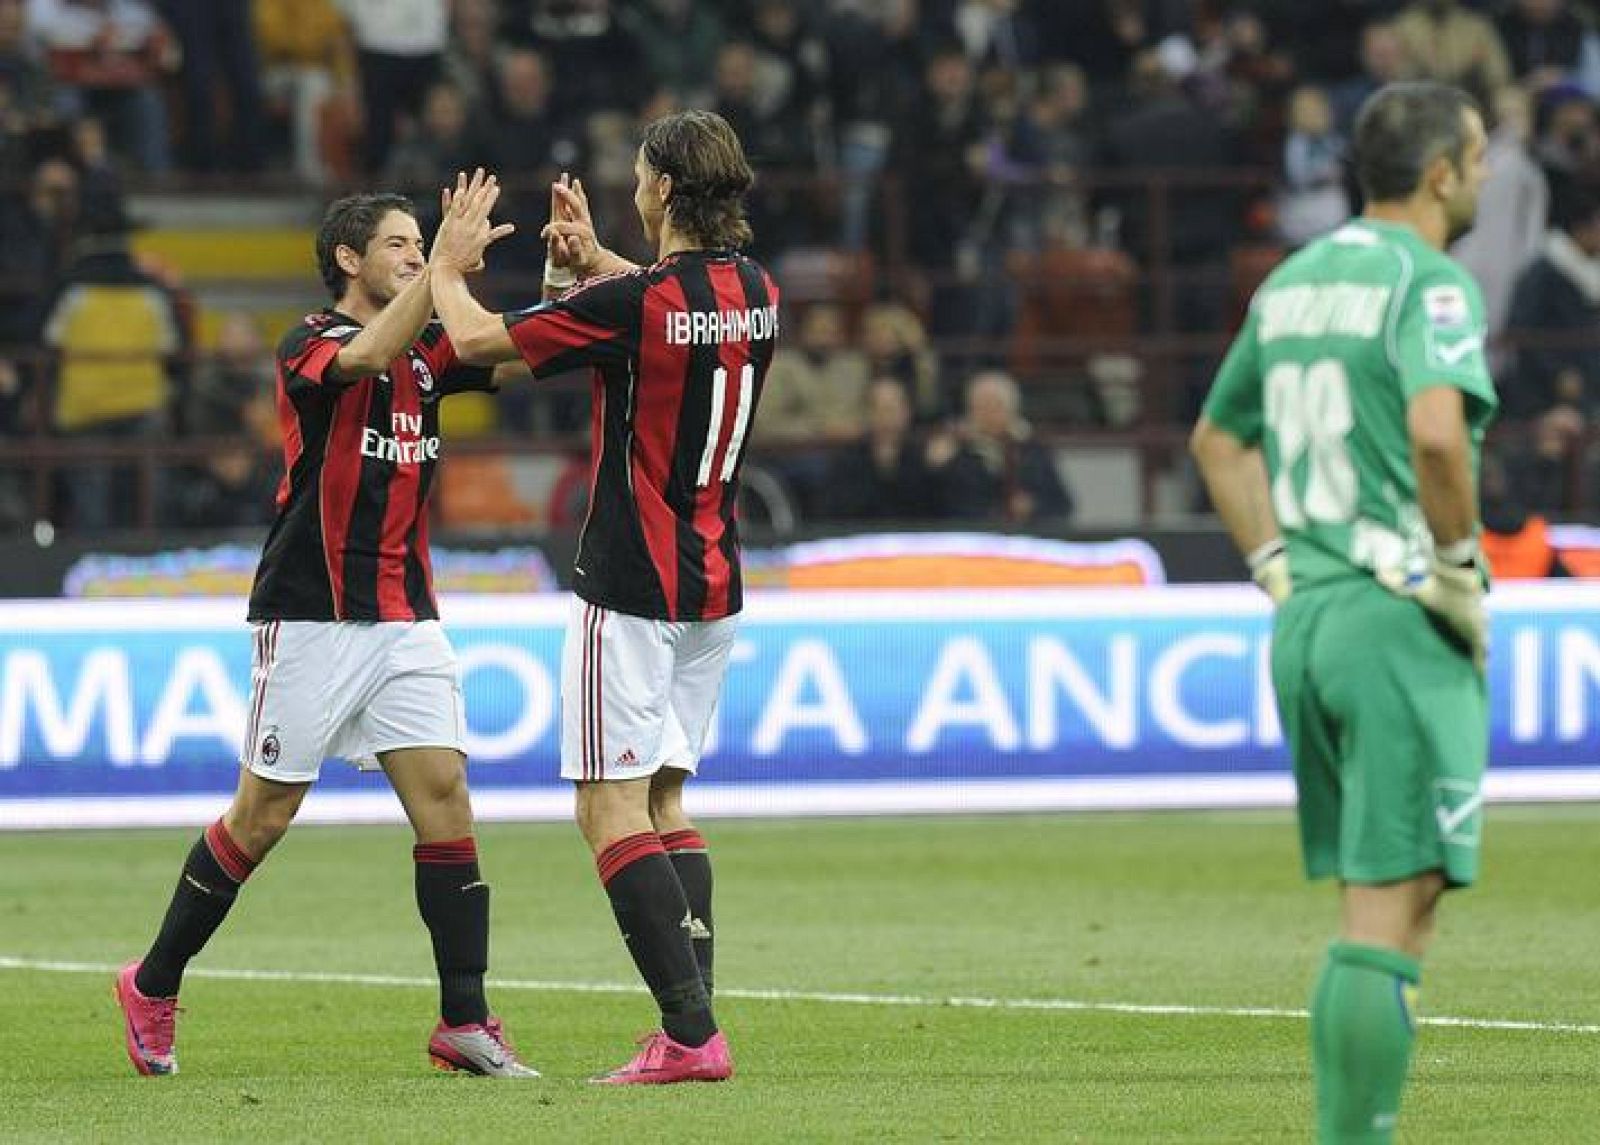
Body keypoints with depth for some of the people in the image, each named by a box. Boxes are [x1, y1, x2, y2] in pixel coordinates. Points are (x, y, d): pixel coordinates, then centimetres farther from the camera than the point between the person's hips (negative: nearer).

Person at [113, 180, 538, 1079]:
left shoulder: (426, 348, 10)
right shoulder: (311, 345, -8)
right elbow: (367, 356, -30)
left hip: (406, 618, 5)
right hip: (312, 617, -5)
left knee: (445, 796, -7)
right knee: (262, 816, 1)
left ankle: (465, 1021, -5)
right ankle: (153, 987, 18)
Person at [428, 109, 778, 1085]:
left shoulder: (632, 303, -18)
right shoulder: (756, 294, 3)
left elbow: (480, 341, -7)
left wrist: (450, 268, 12)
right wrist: (594, 259, 34)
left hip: (631, 587, -7)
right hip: (716, 587, 8)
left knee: (611, 804, -6)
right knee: (665, 797, 14)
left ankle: (690, 1031, -15)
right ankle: (693, 1026, 7)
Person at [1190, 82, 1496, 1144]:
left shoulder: (1293, 279, 15)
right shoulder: (1431, 280, -11)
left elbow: (1217, 439, 25)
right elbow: (1437, 429, -28)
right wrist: (1458, 560, -14)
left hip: (1306, 618, 8)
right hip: (1401, 619, -8)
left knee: (1371, 910, 14)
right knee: (1390, 916, -7)